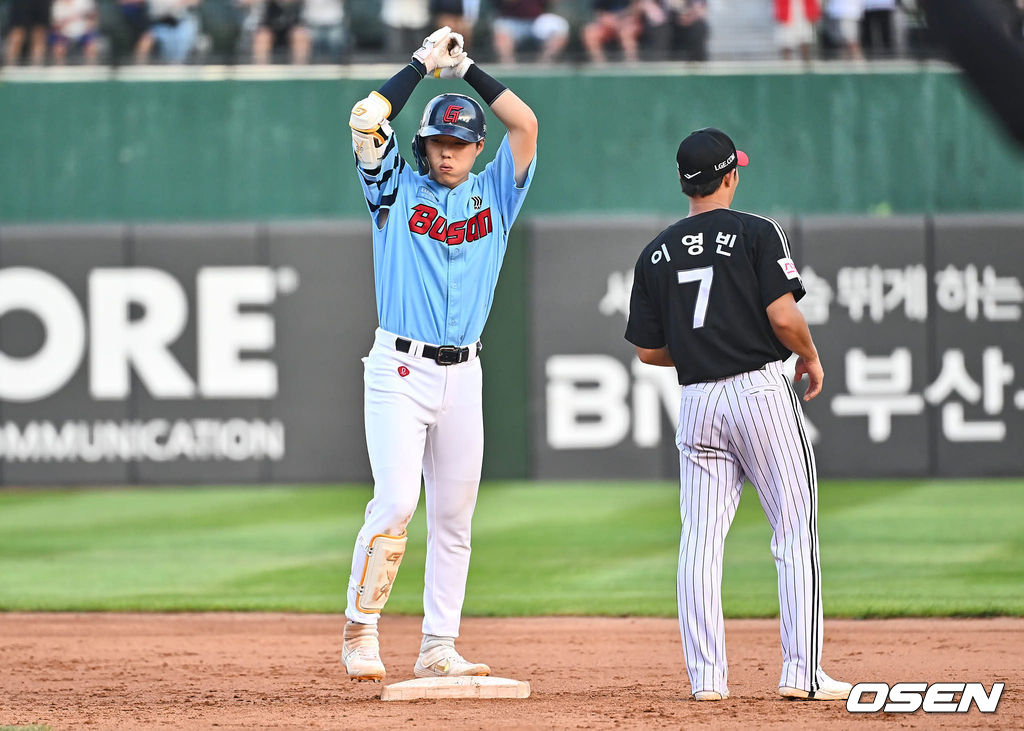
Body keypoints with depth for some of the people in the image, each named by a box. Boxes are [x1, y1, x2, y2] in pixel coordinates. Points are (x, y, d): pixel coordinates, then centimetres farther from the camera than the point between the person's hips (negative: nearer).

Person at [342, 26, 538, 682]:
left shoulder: (494, 194, 12)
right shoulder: (397, 188, 5)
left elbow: (525, 124, 1)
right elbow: (367, 119, -8)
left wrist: (467, 68, 6)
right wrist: (424, 63, 0)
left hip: (463, 376, 4)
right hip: (399, 370, -4)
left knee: (454, 517, 4)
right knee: (396, 501, -17)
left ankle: (438, 650, 9)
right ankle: (361, 633, -10)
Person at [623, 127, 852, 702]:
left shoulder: (657, 254, 8)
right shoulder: (757, 233, -6)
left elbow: (648, 349, 9)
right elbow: (784, 316, -14)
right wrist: (811, 358, 5)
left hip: (698, 400, 4)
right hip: (762, 390, -4)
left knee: (701, 541, 6)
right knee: (796, 532, 1)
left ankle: (707, 676, 1)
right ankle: (801, 672, -4)